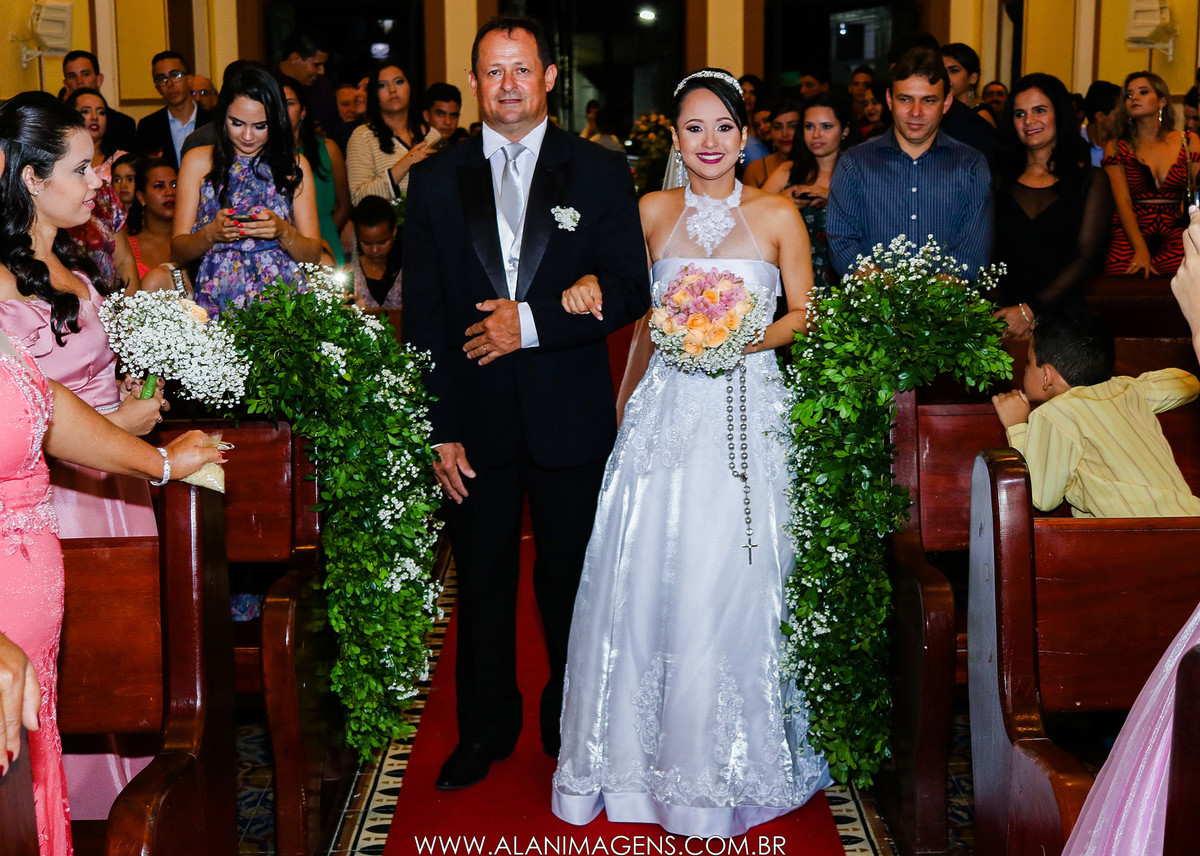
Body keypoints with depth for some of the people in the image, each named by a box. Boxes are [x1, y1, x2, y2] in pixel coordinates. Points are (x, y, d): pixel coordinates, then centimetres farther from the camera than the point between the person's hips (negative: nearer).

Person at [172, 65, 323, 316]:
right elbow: (178, 251, 8)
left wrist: (283, 231, -12)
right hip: (217, 302, 2)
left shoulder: (295, 165, 12)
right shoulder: (198, 161, 11)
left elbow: (313, 255, 7)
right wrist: (211, 234, -12)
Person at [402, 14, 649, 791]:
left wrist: (534, 320, -18)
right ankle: (486, 730, 30)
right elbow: (422, 314, 2)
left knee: (572, 582, 10)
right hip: (476, 416, 1)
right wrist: (439, 428, -5)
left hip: (570, 414, -1)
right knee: (482, 582, 13)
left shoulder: (601, 172, 1)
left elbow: (630, 289, -5)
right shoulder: (436, 180, 5)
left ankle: (572, 728, 29)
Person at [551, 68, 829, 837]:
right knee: (648, 576, 1)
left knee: (731, 584, -2)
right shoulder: (652, 211, 7)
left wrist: (744, 339, -11)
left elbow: (804, 312, 6)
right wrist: (588, 283, -3)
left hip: (748, 411, -2)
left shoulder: (777, 215, 2)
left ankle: (729, 758, 15)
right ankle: (650, 748, 18)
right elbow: (622, 291, 19)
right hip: (667, 410, 2)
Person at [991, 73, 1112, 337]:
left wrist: (1030, 309, -13)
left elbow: (1086, 258, -2)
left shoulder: (1091, 180, 8)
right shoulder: (1002, 180, 13)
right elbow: (988, 253, 7)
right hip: (1003, 316, 1)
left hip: (1063, 317, -1)